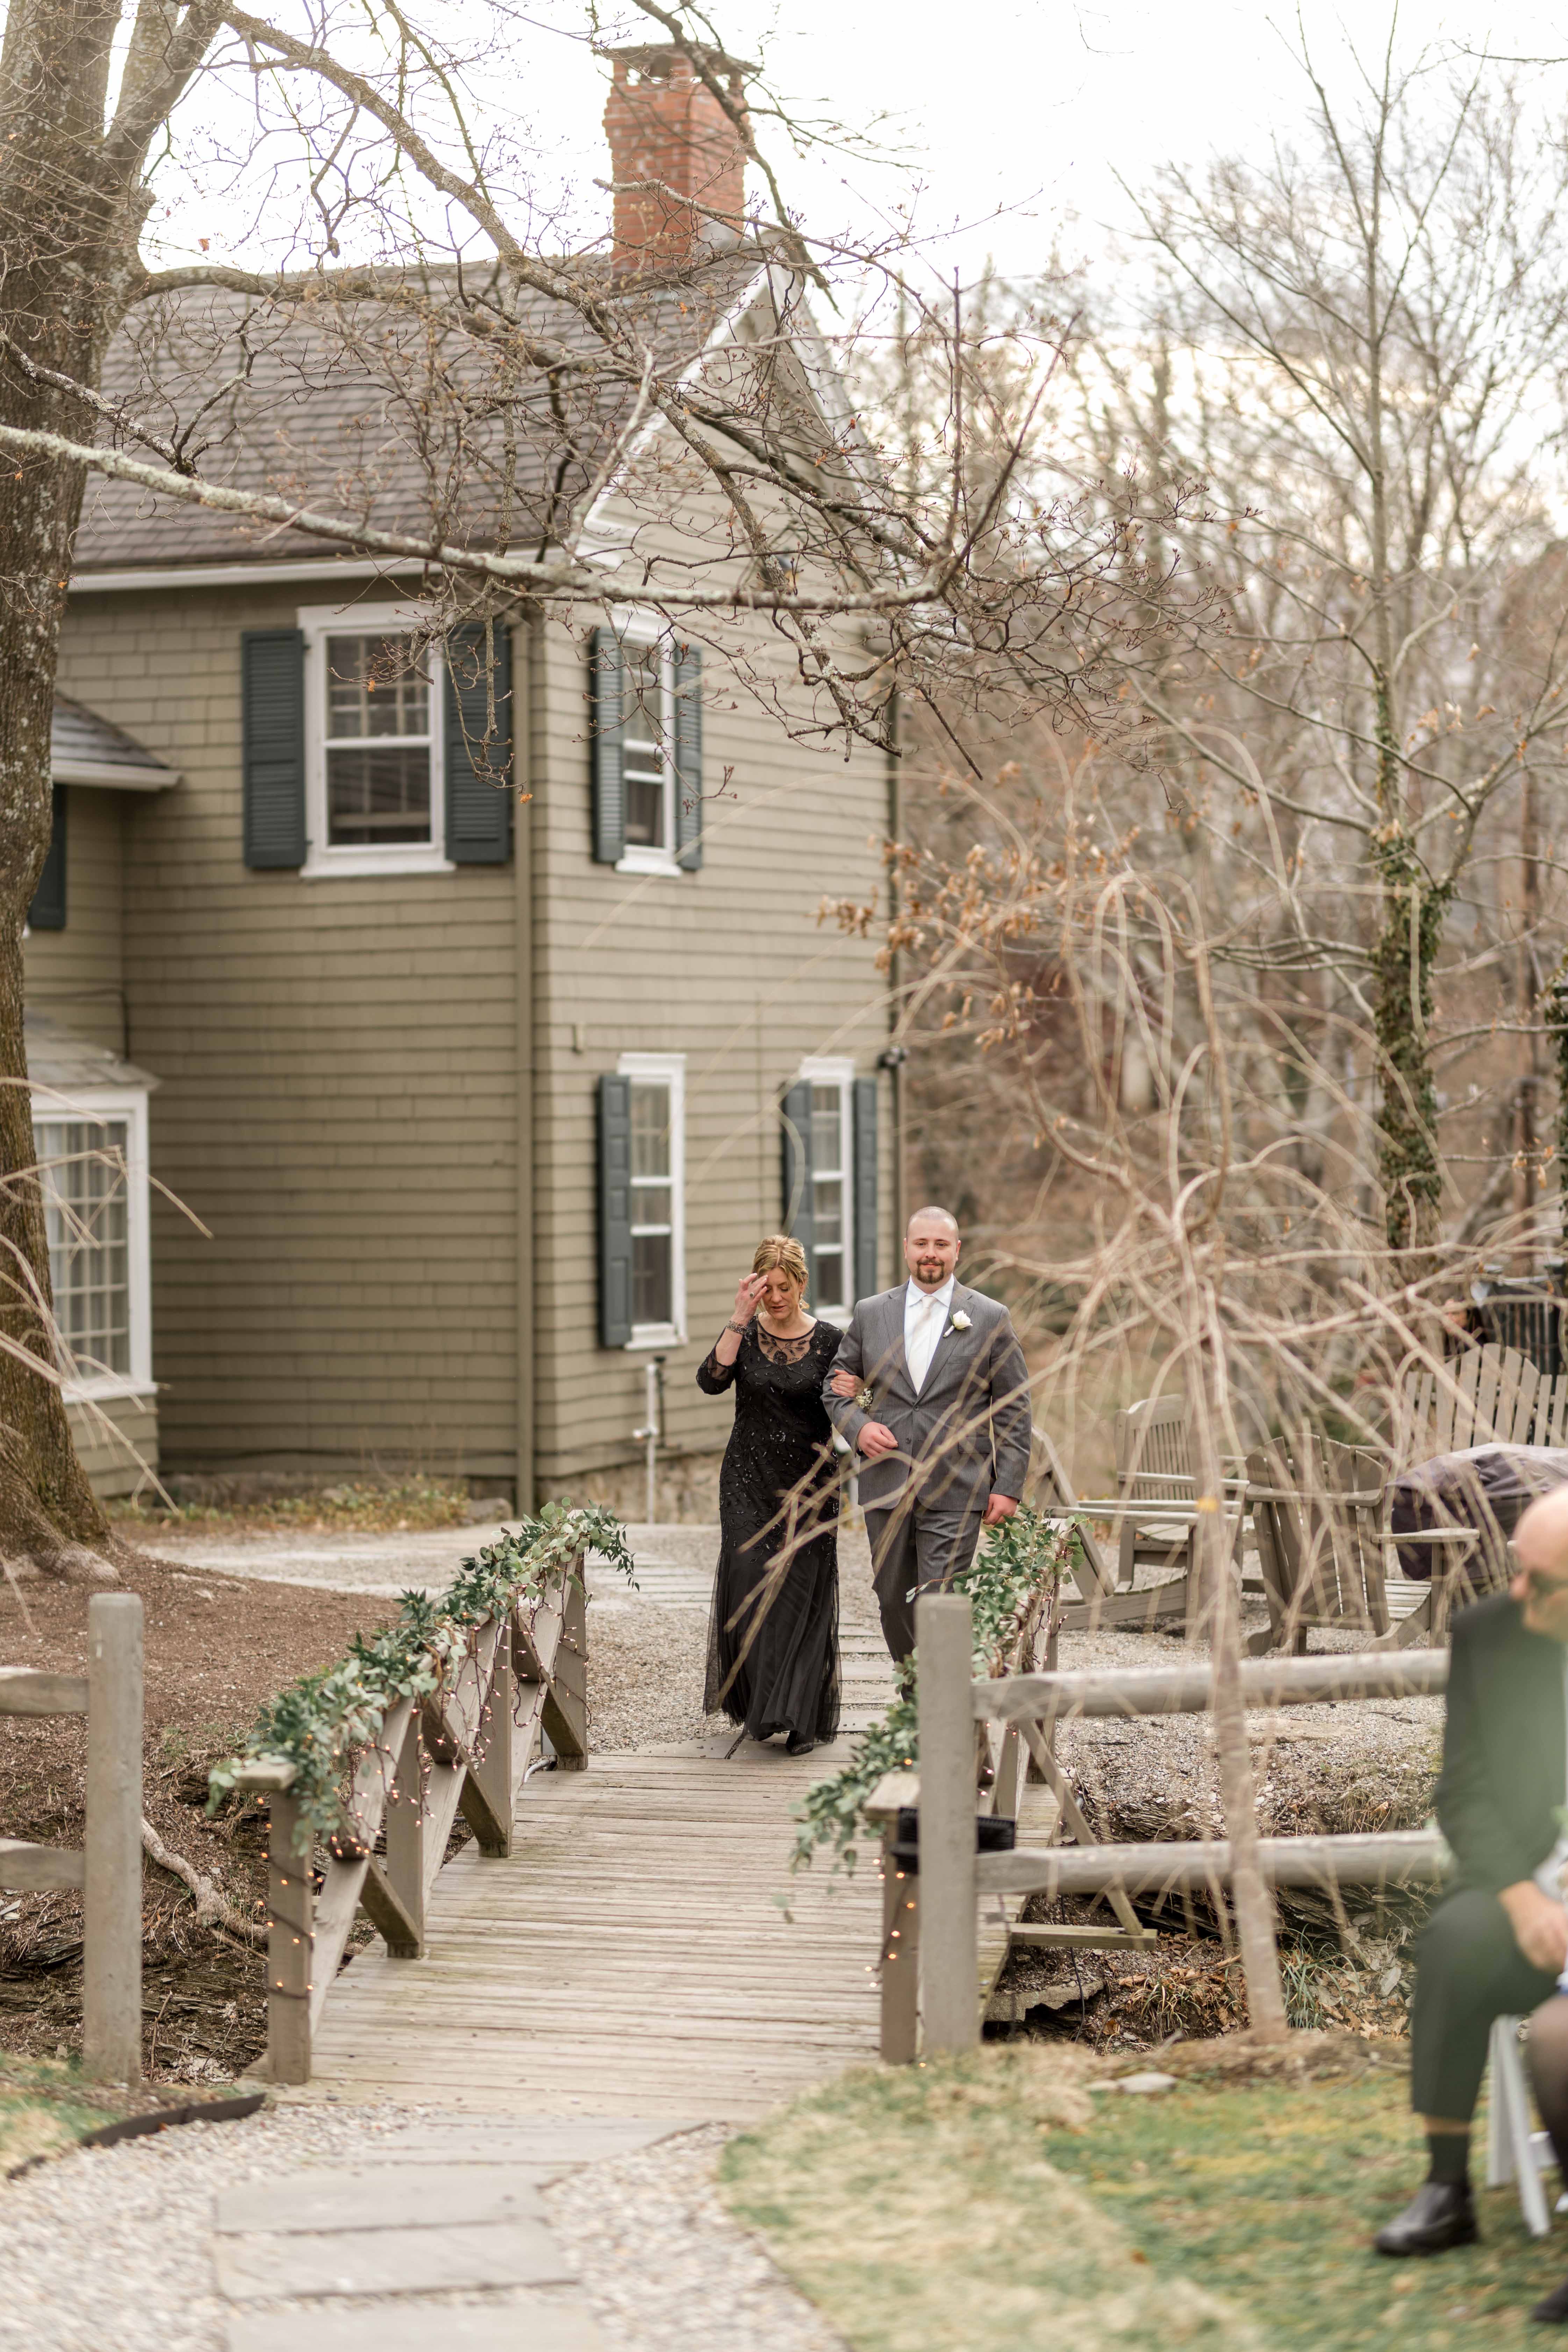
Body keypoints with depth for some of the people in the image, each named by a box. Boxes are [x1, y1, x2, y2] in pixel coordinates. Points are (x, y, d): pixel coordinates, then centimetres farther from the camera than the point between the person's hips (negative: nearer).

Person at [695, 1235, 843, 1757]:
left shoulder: (828, 1340, 1)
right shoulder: (745, 1333, 3)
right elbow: (712, 1381, -15)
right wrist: (741, 1318, -19)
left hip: (809, 1481, -1)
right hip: (748, 1479, 1)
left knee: (802, 1594, -3)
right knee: (748, 1582, -9)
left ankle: (802, 1717, 3)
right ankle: (757, 1701, 6)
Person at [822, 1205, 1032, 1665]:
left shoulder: (990, 1318, 3)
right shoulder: (870, 1314, 10)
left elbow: (1014, 1410, 3)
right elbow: (835, 1387, 16)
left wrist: (1008, 1487, -4)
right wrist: (857, 1426, -6)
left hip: (954, 1493, -3)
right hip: (886, 1487, 3)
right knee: (894, 1604, 9)